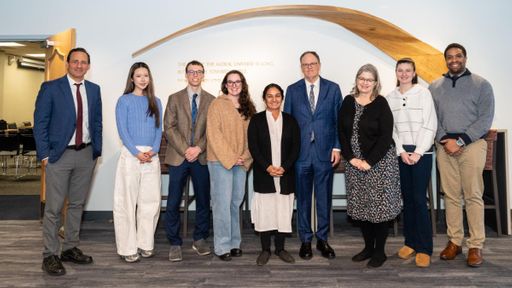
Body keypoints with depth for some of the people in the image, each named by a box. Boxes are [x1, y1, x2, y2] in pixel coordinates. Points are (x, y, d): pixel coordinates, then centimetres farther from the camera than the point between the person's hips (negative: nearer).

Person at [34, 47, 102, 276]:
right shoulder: (50, 88, -3)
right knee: (54, 207, 0)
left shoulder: (94, 90, 8)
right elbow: (40, 123, -3)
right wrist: (44, 154, -9)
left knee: (77, 204, 12)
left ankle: (70, 249, 25)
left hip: (86, 154, 4)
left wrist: (97, 151, 7)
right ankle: (50, 255, 12)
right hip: (59, 155, -4)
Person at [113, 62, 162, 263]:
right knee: (127, 202, -1)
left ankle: (145, 244, 17)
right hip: (130, 155, -3)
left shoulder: (155, 101, 14)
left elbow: (158, 128, 10)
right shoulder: (124, 101, 2)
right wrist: (137, 153, -13)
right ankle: (127, 248, 7)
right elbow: (122, 130, -4)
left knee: (151, 201, 5)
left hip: (152, 156, 4)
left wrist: (153, 150, -6)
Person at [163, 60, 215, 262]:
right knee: (173, 203, -1)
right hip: (178, 157, -1)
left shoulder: (211, 100, 9)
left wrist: (198, 148, -12)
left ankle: (199, 240, 23)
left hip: (201, 157, 1)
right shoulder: (175, 98, 8)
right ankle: (175, 244, 12)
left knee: (203, 200, 8)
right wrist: (185, 150, -11)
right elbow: (169, 127, 0)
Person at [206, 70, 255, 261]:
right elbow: (213, 134, -9)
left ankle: (235, 242, 20)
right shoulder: (217, 104, -2)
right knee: (222, 203, -3)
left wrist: (245, 157, -3)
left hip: (241, 162, 5)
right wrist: (230, 157, -12)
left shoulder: (247, 107, 13)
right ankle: (222, 246, 7)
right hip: (220, 161, -5)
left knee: (236, 202, 9)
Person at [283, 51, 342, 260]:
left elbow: (339, 120, 5)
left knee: (324, 198, 8)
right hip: (301, 153, 0)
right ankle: (305, 240, 20)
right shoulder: (292, 90, 7)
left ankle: (322, 239, 22)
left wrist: (337, 147, -2)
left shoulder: (333, 89, 6)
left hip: (325, 152, 0)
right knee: (303, 199, 7)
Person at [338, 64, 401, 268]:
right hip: (354, 162, 4)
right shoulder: (348, 102, 6)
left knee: (379, 205, 0)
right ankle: (368, 247, 25)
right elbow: (342, 132, 4)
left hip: (379, 162, -4)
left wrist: (369, 161, -15)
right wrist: (351, 158, -6)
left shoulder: (381, 103, -6)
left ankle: (380, 251, 16)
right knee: (360, 205, 9)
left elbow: (386, 136, -11)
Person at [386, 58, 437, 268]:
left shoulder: (423, 93, -1)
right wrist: (401, 151, -5)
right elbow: (391, 128, 6)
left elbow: (430, 125, -5)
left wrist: (418, 152, -11)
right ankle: (410, 242, 18)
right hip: (401, 153, 3)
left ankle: (424, 248, 3)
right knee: (406, 198, 7)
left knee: (419, 199, -6)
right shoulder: (390, 97, 8)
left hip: (421, 152, -3)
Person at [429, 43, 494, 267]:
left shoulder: (481, 85, 4)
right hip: (444, 145, 2)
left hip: (472, 144, -2)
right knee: (451, 195, 5)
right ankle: (454, 241, 13)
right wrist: (444, 140, -8)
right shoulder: (435, 87, 12)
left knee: (473, 196, -3)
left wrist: (460, 141, -12)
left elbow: (485, 118, -4)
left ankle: (475, 246, 4)